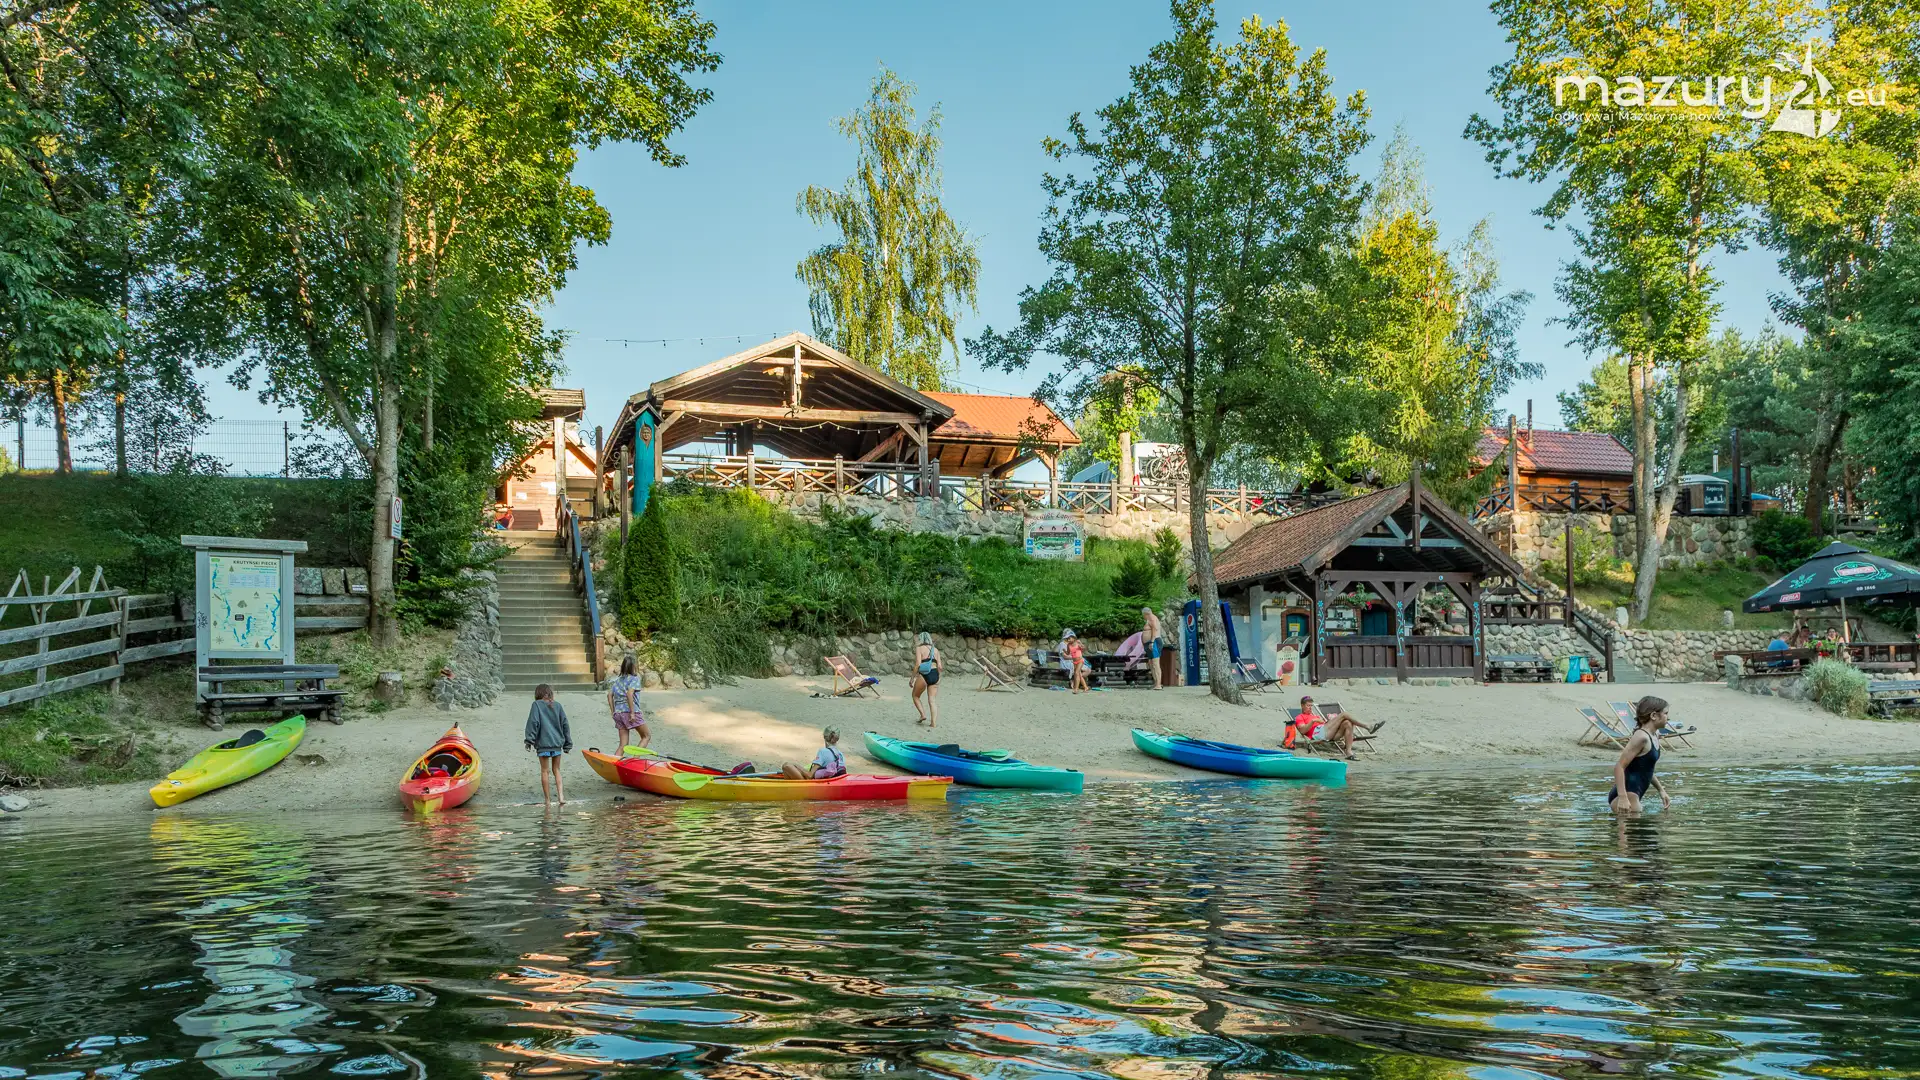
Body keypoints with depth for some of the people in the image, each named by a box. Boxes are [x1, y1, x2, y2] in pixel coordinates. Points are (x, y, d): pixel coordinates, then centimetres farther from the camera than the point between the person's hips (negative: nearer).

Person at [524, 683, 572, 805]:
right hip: (557, 742, 3)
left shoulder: (537, 705, -3)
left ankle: (547, 799, 10)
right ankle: (561, 796, -2)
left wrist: (530, 741, -7)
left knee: (544, 771, 7)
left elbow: (533, 723, -11)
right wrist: (568, 744, 17)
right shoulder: (557, 706, 8)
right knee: (556, 770, 13)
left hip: (543, 743, -3)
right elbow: (564, 724, 10)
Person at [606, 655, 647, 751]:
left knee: (622, 745, 9)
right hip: (630, 711, -7)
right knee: (647, 736, 8)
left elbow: (609, 695, 10)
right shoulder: (634, 678, -5)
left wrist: (613, 712, 14)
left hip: (618, 713, 7)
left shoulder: (617, 680, 15)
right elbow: (629, 693, -19)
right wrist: (632, 713, -18)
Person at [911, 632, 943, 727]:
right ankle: (933, 722, 2)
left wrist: (912, 678, -6)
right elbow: (939, 666, 9)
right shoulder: (935, 650, 13)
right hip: (935, 675, 5)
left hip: (924, 676, -5)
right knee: (932, 699, 7)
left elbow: (918, 664, -11)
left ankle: (923, 715, 6)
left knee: (915, 696, 17)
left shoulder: (919, 648, -2)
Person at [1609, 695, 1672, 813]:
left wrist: (1661, 790, 25)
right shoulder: (1641, 737, -16)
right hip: (1626, 794, -10)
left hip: (1633, 795, 10)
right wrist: (1623, 798, -28)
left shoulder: (1655, 735, 14)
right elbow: (1619, 767, -21)